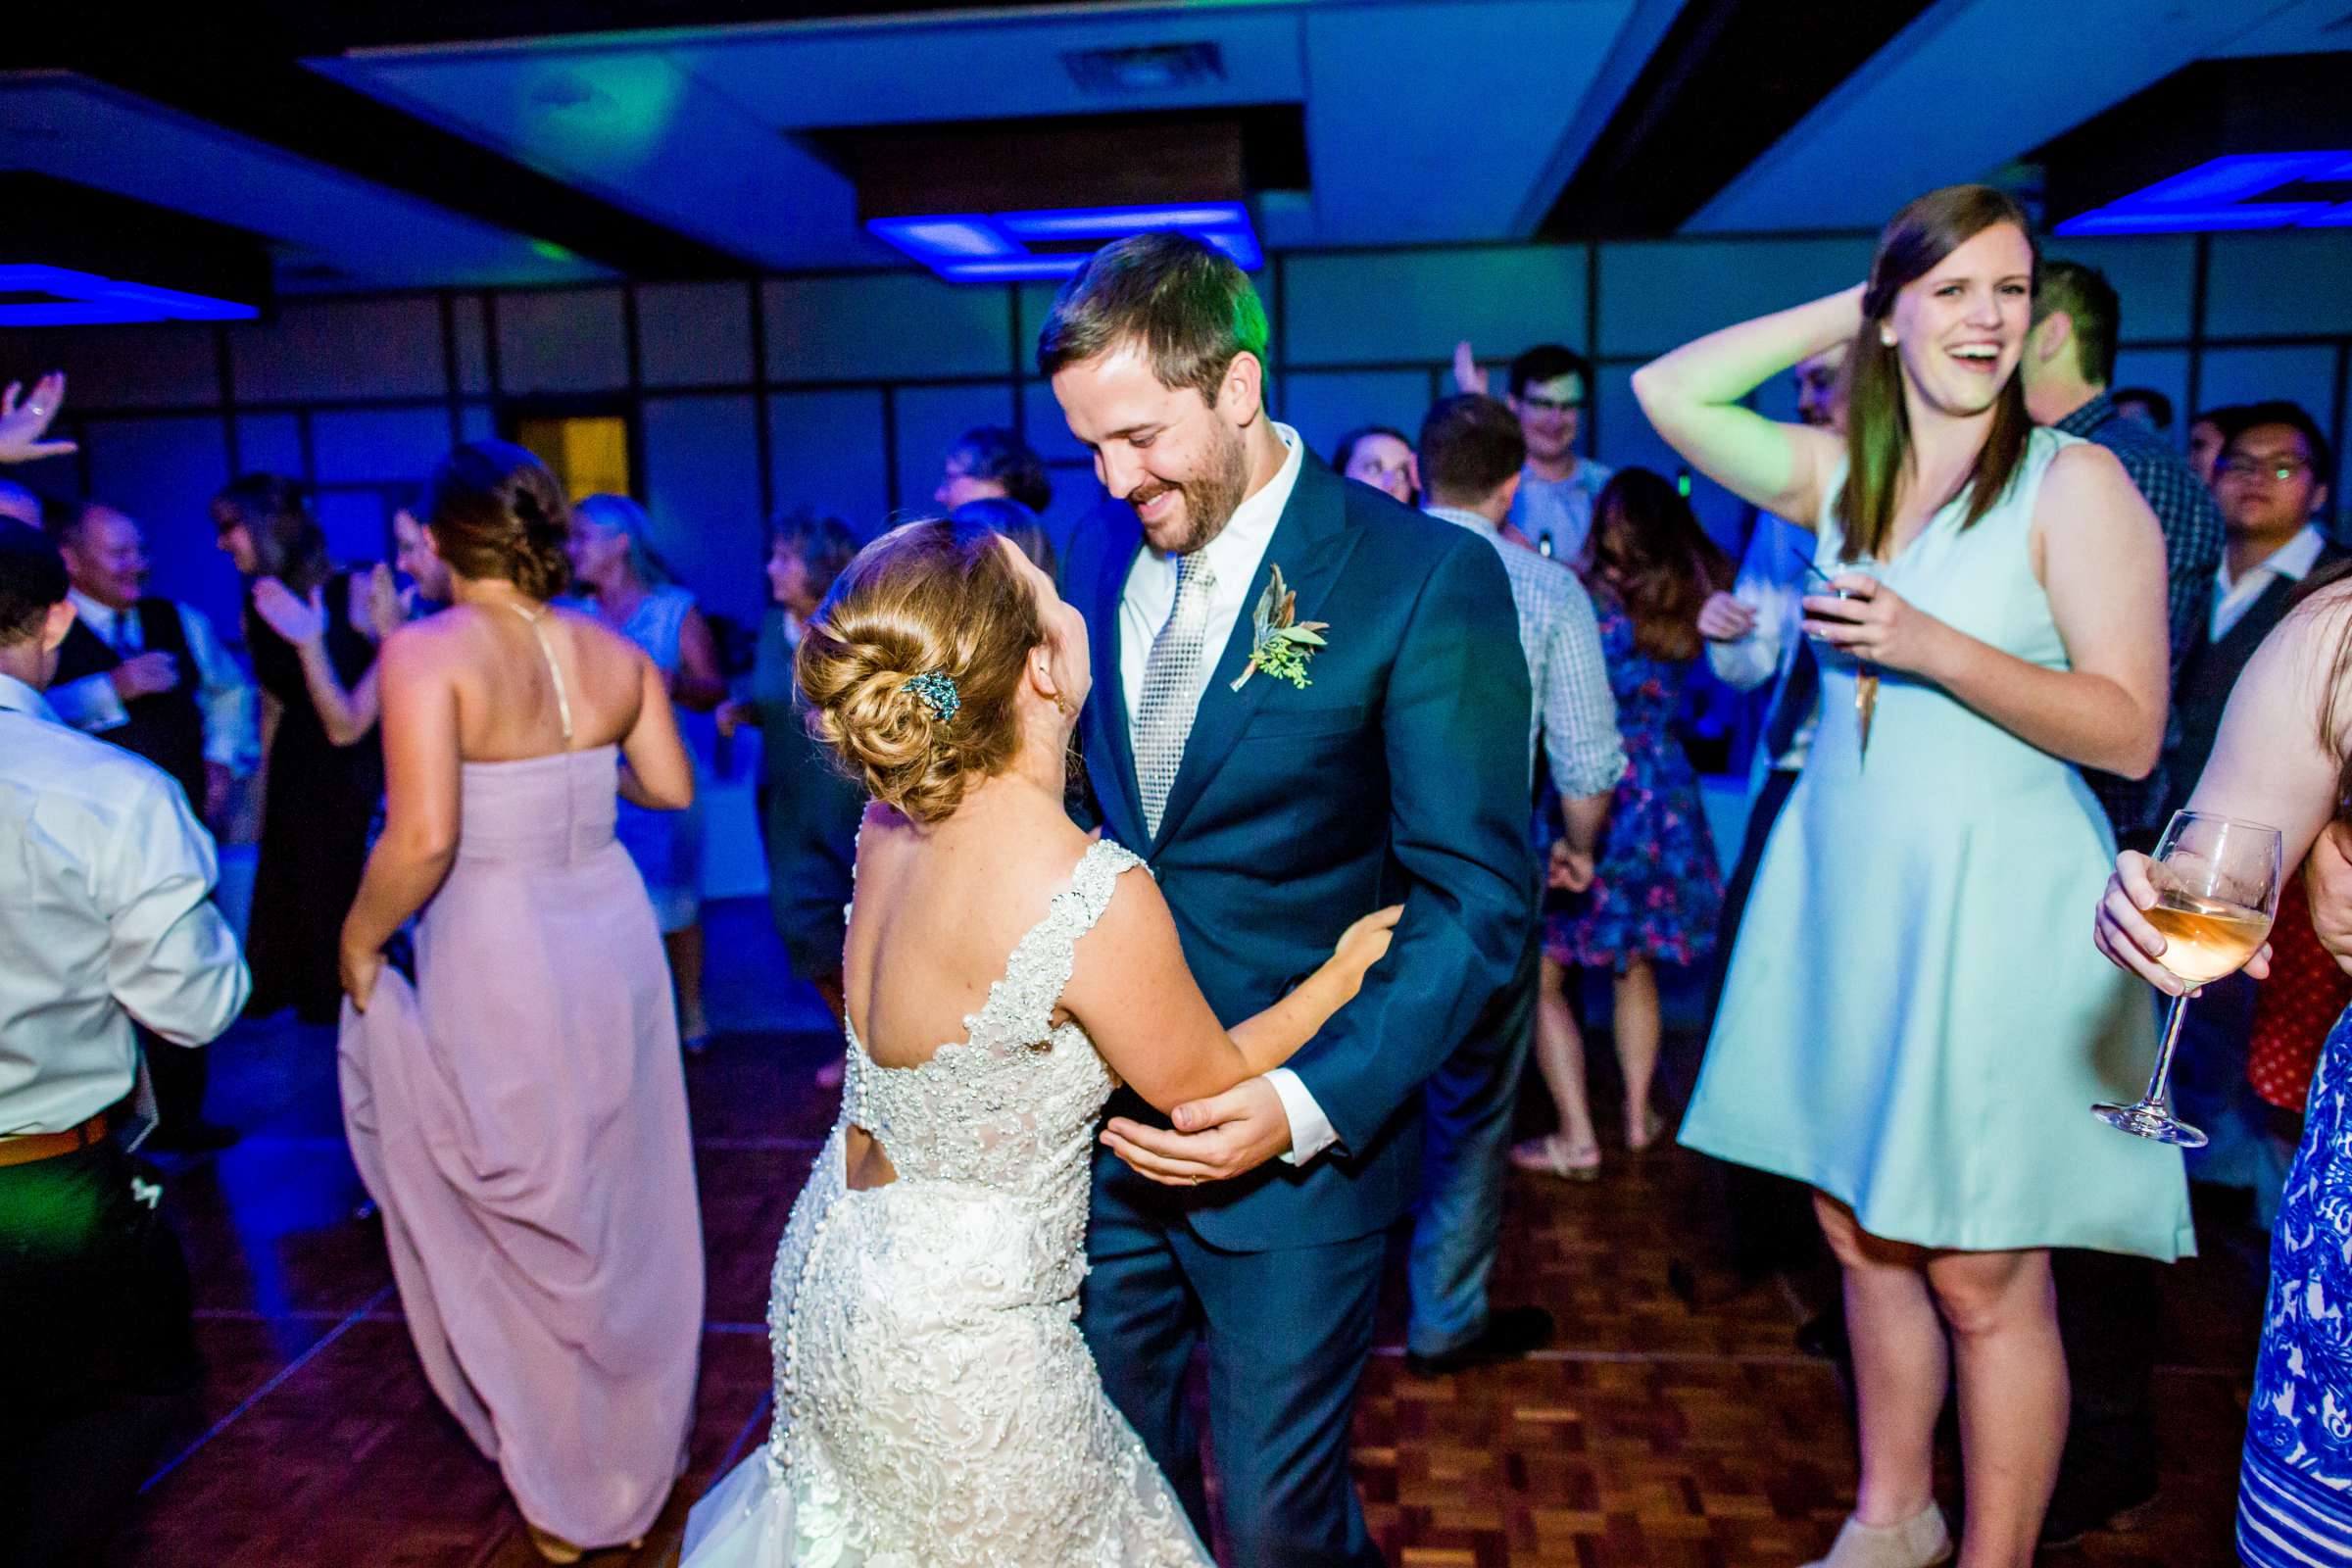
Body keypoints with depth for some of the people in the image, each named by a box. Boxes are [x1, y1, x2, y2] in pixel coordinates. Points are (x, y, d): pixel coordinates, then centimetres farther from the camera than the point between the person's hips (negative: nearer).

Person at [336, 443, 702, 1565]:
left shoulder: (427, 651, -16)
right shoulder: (615, 651, 0)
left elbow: (421, 839, -24)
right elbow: (671, 789, 5)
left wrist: (359, 941, -7)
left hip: (495, 961, -5)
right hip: (614, 938, 5)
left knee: (518, 1226, 14)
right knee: (627, 1209, 21)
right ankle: (641, 1468, 42)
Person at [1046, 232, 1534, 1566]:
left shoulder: (1428, 578, -14)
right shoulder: (1096, 551, 3)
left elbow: (1479, 897, -14)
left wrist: (1311, 1102, -22)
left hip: (1300, 1142, -4)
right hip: (1104, 1117, 5)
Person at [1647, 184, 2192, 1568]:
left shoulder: (2077, 481, -6)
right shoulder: (1842, 476, 10)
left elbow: (2130, 731, -11)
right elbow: (1669, 390, 8)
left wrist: (1931, 646, -21)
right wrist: (1841, 314, 6)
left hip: (1994, 911, -5)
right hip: (1845, 896, 5)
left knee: (1984, 1285, 4)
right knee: (1863, 1236, 16)